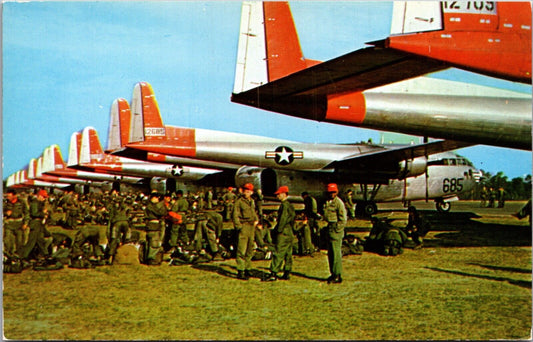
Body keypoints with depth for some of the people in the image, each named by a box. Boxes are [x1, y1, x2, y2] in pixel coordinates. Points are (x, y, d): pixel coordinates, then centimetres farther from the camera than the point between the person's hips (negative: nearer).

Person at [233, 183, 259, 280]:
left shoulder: (252, 201, 15)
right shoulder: (239, 201, -6)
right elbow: (235, 216, -8)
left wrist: (256, 220, 13)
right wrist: (239, 227, -15)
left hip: (252, 227, 7)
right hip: (243, 226, -7)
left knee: (250, 250, 13)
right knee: (242, 251, -10)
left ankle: (247, 269, 23)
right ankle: (240, 272, -8)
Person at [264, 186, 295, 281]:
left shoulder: (284, 205, -13)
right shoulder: (290, 205, 16)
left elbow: (283, 219, -18)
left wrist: (279, 230, -13)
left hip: (284, 233, -10)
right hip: (290, 233, 10)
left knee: (278, 253, -9)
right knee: (288, 253, 11)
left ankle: (273, 274, -11)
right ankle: (287, 273, 14)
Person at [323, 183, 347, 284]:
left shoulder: (338, 202, -12)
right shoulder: (328, 202, 15)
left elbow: (343, 219, -14)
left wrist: (337, 229, -16)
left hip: (336, 228, -9)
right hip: (330, 227, 9)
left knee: (336, 253, -8)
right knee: (330, 253, 12)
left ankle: (337, 276, -5)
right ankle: (333, 274, 20)